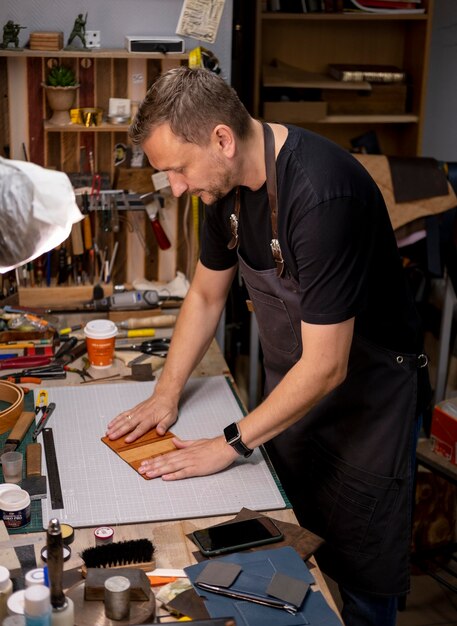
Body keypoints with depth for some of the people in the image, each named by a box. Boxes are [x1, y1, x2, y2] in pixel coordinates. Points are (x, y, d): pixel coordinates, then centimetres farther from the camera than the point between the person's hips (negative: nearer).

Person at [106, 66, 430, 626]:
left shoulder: (322, 194, -33)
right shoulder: (228, 180, -6)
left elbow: (326, 366, -30)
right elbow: (206, 293, 9)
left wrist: (231, 444, -22)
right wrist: (167, 393, 2)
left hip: (366, 387, -7)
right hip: (288, 384, 7)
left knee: (363, 573, 5)